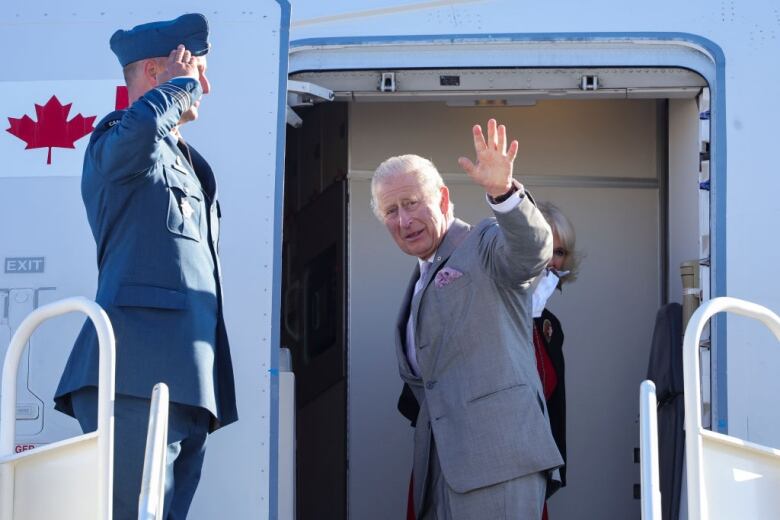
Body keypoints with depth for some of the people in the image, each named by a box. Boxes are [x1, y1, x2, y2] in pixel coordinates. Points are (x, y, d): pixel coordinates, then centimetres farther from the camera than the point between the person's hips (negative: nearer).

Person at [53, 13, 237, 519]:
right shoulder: (116, 142, 0)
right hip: (139, 376, -9)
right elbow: (141, 126, -26)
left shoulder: (188, 163, 27)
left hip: (187, 381, 9)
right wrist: (180, 83, -6)